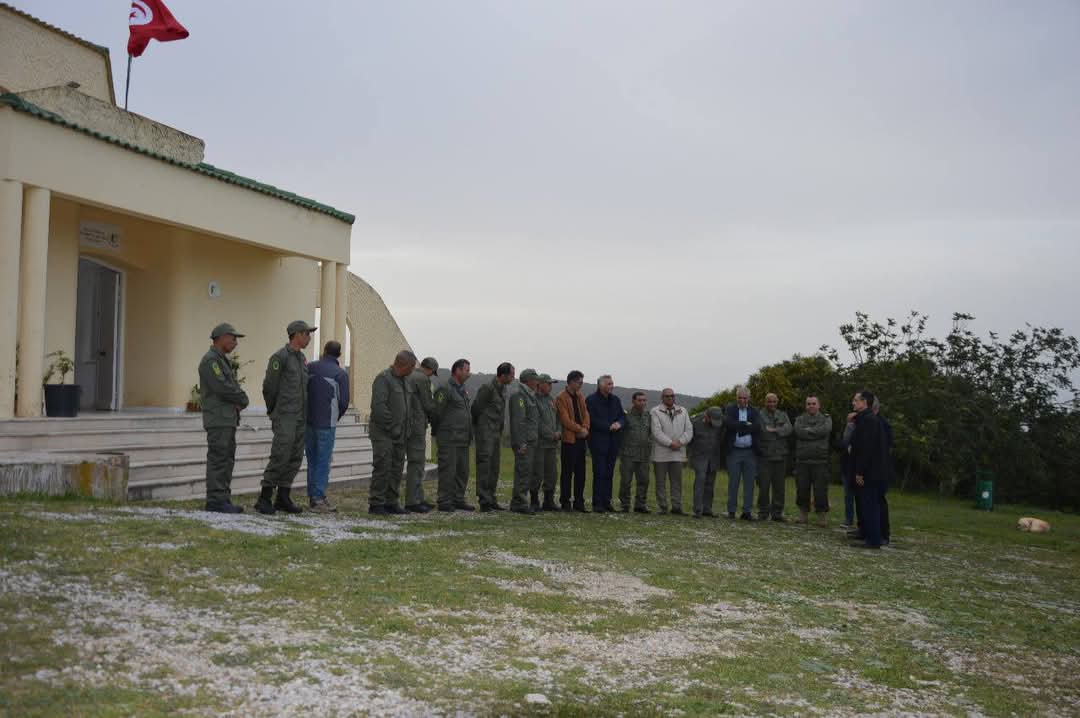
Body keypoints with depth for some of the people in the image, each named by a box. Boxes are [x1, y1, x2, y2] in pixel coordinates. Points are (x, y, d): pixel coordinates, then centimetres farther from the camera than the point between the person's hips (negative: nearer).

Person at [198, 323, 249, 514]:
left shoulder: (222, 360, 21)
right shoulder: (210, 360, -11)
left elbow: (235, 387, 19)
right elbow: (222, 387, -21)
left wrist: (240, 401, -3)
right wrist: (241, 398, -4)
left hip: (228, 419, 10)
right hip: (218, 419, -10)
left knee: (227, 460, 9)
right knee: (218, 459, -9)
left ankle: (223, 499, 12)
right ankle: (215, 500, -7)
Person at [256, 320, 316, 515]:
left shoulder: (302, 358, 16)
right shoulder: (280, 357, -10)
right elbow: (269, 386, -7)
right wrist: (273, 411, 3)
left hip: (300, 418, 8)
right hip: (284, 417, -8)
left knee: (295, 459, 6)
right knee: (280, 457, -13)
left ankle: (283, 499, 11)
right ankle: (264, 499, -7)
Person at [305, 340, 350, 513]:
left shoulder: (310, 367, 5)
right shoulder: (341, 374, -5)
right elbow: (343, 401, -6)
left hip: (308, 421, 4)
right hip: (327, 423, -4)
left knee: (312, 459, 12)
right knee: (324, 460, -2)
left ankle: (312, 495, 15)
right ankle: (318, 498, -6)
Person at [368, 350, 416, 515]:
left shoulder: (402, 380, 17)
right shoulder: (383, 378, -12)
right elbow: (378, 406, -21)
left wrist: (404, 430, 11)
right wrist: (392, 427, -17)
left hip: (399, 434, 9)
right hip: (383, 433, -9)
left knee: (397, 469, 9)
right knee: (382, 467, -7)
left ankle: (391, 502, 16)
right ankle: (376, 503, -2)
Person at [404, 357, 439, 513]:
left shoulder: (407, 376, 15)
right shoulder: (423, 379, -11)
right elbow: (428, 405, -9)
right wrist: (436, 420, 9)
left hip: (408, 425, 9)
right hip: (417, 425, -9)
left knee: (417, 462, 15)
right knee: (416, 463, -6)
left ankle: (418, 498, 19)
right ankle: (412, 502, -5)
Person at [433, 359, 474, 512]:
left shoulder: (463, 390, 18)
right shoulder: (445, 389, -11)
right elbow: (437, 413, -10)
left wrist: (469, 435, 15)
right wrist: (437, 432, -2)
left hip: (463, 440, 9)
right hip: (449, 440, -8)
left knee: (463, 471, 10)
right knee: (448, 470, -5)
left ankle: (458, 500, 18)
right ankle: (444, 502, -1)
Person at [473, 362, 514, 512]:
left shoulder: (503, 388, 11)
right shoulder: (488, 388, -16)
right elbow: (476, 408, -10)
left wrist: (500, 431, 15)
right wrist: (476, 427, 2)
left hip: (497, 432, 9)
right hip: (485, 432, -9)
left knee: (494, 467, 10)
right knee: (484, 466, -8)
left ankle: (491, 499, 16)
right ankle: (484, 501, -6)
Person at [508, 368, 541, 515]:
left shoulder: (530, 396, 21)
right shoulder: (519, 395, -11)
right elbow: (518, 421, -18)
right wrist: (521, 443, -22)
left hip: (531, 441, 10)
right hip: (524, 442, -10)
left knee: (526, 473, 10)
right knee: (523, 472, -10)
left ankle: (518, 502, 15)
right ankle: (520, 503, -8)